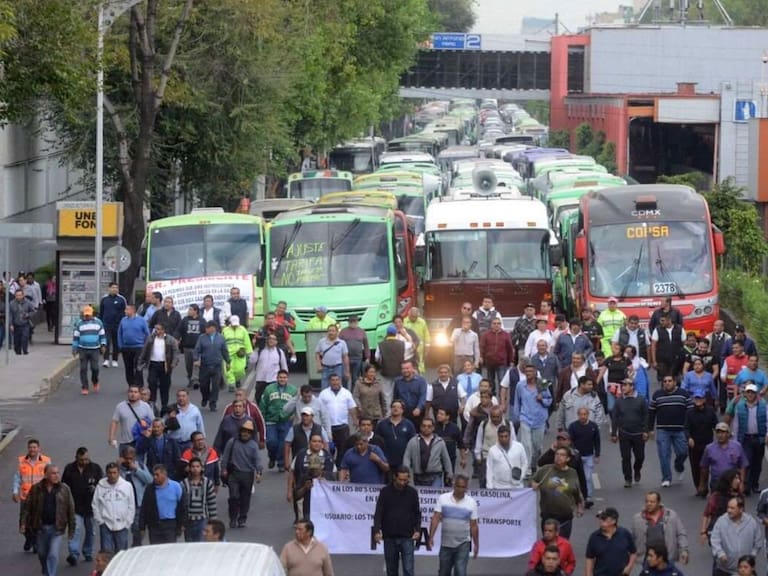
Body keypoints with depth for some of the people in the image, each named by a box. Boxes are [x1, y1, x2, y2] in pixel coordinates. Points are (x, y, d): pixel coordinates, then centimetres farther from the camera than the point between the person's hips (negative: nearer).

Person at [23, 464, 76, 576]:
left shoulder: (64, 489, -3)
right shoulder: (36, 489, -1)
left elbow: (71, 509, 1)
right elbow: (28, 508, 3)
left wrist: (71, 528, 1)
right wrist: (24, 523, -5)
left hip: (56, 528, -2)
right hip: (40, 528, 2)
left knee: (53, 556, -11)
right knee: (42, 554, 17)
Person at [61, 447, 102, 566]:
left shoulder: (95, 468, 1)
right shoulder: (69, 469, 3)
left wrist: (95, 488, -19)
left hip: (90, 505, 1)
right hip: (75, 506, -1)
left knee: (89, 530, 14)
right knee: (76, 529, -15)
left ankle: (88, 553, 29)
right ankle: (73, 554, -21)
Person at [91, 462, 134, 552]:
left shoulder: (127, 486, 0)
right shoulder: (100, 486, -1)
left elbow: (131, 507, 5)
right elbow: (95, 505, 4)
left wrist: (128, 522, 0)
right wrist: (99, 521, -2)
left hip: (122, 526, 1)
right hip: (105, 525, -1)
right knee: (106, 551, -2)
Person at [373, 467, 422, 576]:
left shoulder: (412, 492, 3)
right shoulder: (385, 492, 0)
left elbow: (417, 514, 7)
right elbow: (378, 513, -3)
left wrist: (417, 530, -7)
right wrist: (377, 531, -16)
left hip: (407, 538, -1)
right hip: (389, 537, 1)